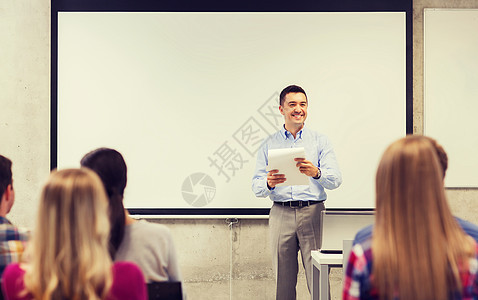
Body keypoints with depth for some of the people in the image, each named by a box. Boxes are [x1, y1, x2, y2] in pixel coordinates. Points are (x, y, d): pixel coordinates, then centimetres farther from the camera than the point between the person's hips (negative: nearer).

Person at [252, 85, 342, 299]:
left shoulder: (320, 141, 9)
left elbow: (336, 179, -2)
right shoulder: (269, 144, 12)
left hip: (313, 212, -1)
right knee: (283, 280, 3)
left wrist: (316, 173, -24)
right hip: (281, 214, 1)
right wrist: (268, 183, -18)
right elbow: (256, 187, 6)